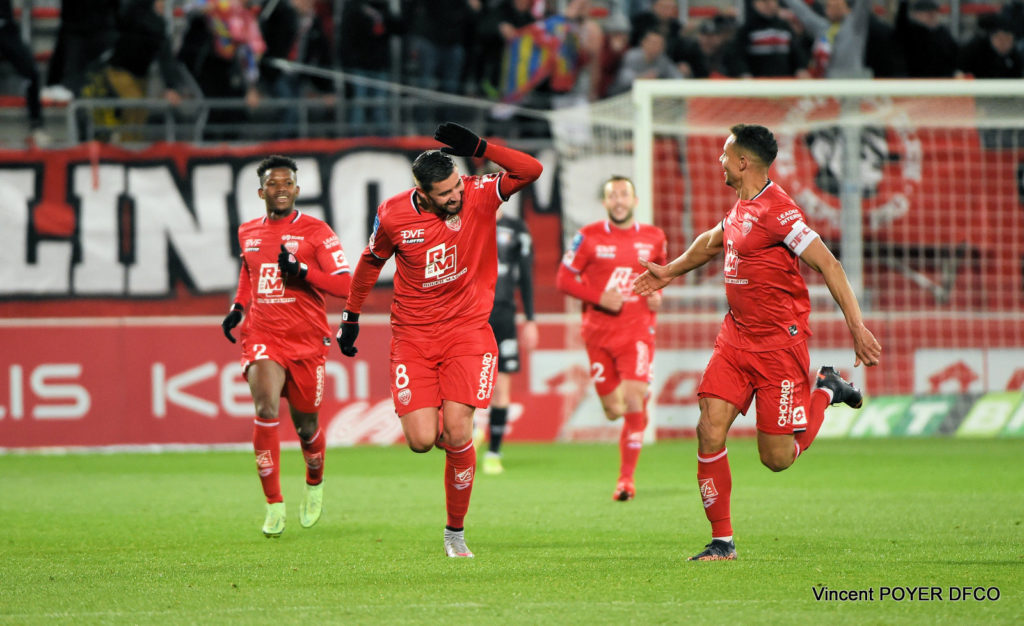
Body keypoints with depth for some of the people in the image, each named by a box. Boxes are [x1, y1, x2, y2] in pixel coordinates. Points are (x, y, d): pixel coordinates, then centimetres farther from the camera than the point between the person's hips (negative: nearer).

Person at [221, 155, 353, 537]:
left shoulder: (315, 232, -5)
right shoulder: (248, 233, 9)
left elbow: (345, 285, -11)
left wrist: (302, 271, -24)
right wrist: (237, 309, 14)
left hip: (307, 340, -2)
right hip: (262, 337, 2)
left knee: (305, 426, 9)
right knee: (266, 410, -22)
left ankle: (314, 485, 44)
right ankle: (274, 506, -16)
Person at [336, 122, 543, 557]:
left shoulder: (478, 196, -9)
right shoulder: (393, 215, -8)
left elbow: (530, 170, -20)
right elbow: (371, 262, 11)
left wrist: (477, 147, -27)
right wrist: (351, 317, 18)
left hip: (466, 330, 0)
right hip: (413, 335, 1)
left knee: (457, 435, -11)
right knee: (421, 441, -10)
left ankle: (455, 532, 6)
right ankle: (444, 431, 30)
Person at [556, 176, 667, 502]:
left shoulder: (653, 238, 5)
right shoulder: (589, 237, -3)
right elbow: (564, 278, -1)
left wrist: (656, 293, 2)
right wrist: (599, 297, -14)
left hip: (637, 330, 0)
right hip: (599, 332, 0)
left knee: (633, 400, -16)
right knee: (612, 410, 5)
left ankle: (626, 478, -11)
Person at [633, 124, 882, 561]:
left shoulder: (777, 211, -18)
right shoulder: (741, 207, 9)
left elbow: (827, 265, -21)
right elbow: (712, 242, 32)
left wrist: (857, 327, -26)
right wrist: (669, 271, 45)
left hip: (779, 342, -8)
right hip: (736, 337, 8)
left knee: (776, 457, -3)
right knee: (710, 431, -7)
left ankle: (825, 389, 24)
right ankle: (722, 541, 2)